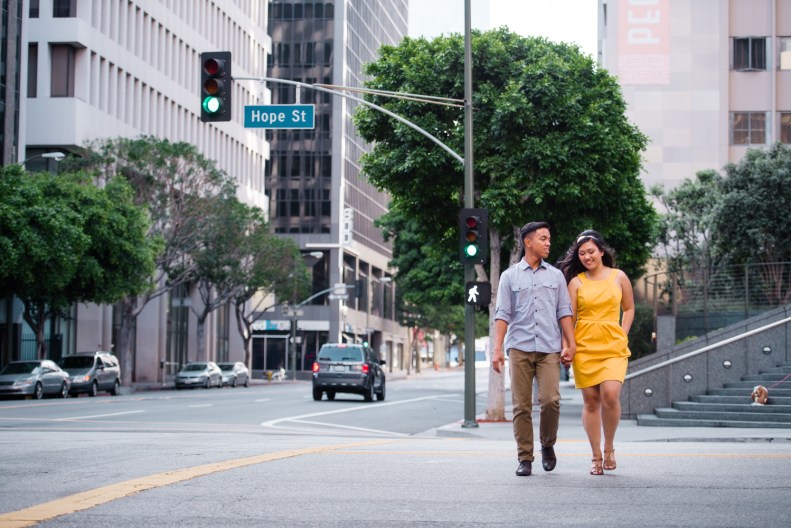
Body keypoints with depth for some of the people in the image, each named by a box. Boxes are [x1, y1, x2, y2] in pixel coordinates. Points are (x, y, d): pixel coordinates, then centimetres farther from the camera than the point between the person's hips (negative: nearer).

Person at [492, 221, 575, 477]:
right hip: (519, 348, -1)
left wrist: (570, 344, 1)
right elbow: (502, 314, 5)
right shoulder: (509, 276, 10)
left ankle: (547, 445, 11)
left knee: (550, 400, -13)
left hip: (549, 349, 1)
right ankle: (525, 459, 5)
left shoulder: (556, 275, 14)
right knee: (521, 406, -2)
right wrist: (497, 349, -4)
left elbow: (564, 312, 11)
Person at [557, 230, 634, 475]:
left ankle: (609, 447, 4)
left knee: (610, 395, -17)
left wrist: (622, 336, 5)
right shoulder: (576, 281, 5)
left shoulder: (618, 277, 7)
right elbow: (569, 316, 4)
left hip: (613, 347, 0)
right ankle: (596, 456, 10)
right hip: (584, 346, 1)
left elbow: (629, 308, 16)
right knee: (590, 401, 1)